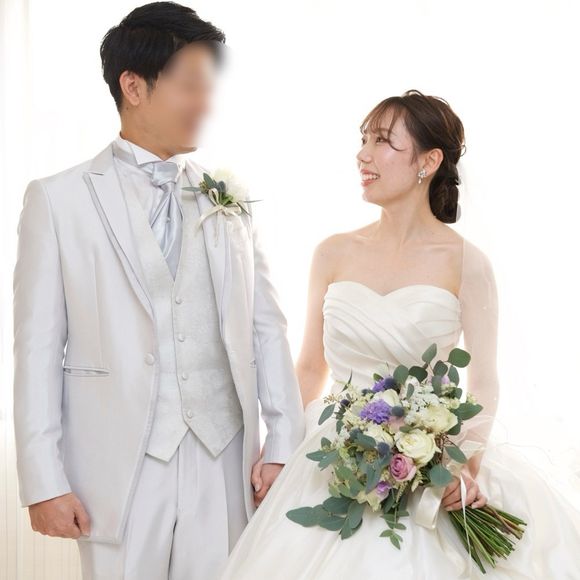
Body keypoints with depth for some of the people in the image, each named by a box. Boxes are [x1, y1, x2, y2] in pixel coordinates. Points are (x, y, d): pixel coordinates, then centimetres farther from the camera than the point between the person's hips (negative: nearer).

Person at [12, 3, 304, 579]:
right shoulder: (58, 199, 0)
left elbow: (266, 325, 8)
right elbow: (38, 348, -2)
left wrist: (283, 444, 1)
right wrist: (43, 482, -6)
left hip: (224, 462, 3)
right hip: (117, 467, -2)